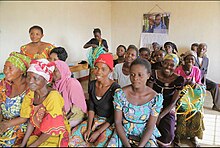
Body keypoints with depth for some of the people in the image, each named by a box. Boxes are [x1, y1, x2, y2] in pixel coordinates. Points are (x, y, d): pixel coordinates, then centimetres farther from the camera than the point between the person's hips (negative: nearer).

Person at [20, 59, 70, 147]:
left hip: (55, 136, -5)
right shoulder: (31, 94, -8)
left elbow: (51, 129, -20)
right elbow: (31, 121, 0)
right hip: (38, 132, 5)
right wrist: (23, 144, -3)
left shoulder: (53, 97, -27)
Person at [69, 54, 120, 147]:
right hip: (95, 119, 5)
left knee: (99, 143, -26)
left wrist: (98, 132, -17)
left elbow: (115, 116, -17)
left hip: (110, 122, -5)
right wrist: (89, 128, -6)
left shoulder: (115, 88, -22)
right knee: (74, 135, -8)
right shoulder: (92, 85, -4)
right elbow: (91, 108, 3)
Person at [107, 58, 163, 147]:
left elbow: (150, 127, -8)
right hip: (123, 132, 0)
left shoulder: (156, 98, -12)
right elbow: (118, 122, -8)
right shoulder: (120, 94, -12)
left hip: (145, 135, 0)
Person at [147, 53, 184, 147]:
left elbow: (173, 102, -7)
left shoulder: (179, 80, -9)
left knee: (167, 136, -16)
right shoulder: (154, 74, -11)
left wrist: (159, 117, -15)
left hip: (168, 110, 0)